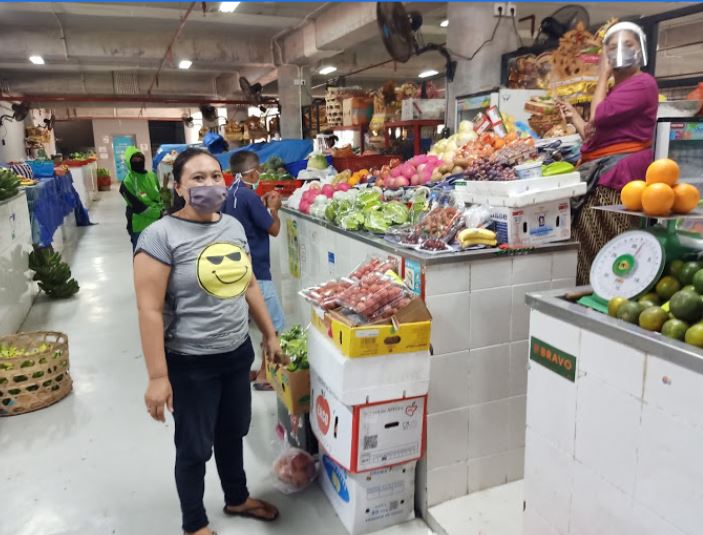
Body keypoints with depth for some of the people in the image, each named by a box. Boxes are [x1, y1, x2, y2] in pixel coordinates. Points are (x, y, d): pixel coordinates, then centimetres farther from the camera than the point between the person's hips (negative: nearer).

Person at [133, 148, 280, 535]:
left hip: (237, 353, 6)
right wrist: (157, 376, -20)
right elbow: (150, 311, -19)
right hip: (190, 363, -6)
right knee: (194, 447, 12)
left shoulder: (234, 226, 3)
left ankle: (237, 499, 48)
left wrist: (270, 334, 14)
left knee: (232, 433, 24)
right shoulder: (161, 235, -17)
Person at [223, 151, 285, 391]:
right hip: (255, 270, -9)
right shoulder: (249, 196, -18)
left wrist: (261, 205, 12)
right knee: (275, 324, 1)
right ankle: (264, 375, 6)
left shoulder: (230, 195, 8)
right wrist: (273, 208, 3)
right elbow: (274, 229, -13)